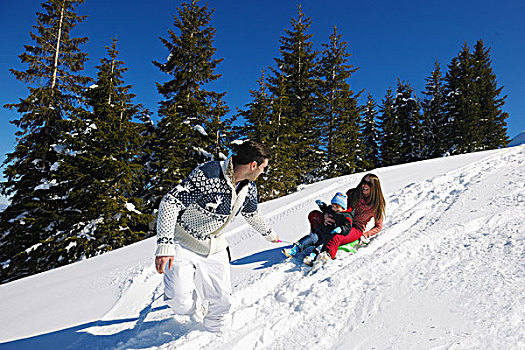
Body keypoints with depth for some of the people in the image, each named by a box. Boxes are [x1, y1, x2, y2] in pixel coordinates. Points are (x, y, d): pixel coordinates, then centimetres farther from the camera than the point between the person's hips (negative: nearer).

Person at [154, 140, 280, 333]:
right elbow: (170, 202, -26)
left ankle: (214, 327, 33)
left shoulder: (249, 188, -2)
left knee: (221, 302, 1)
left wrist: (268, 233, 34)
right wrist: (165, 245, -33)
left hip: (214, 248, 6)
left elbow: (252, 214, 19)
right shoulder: (208, 175, -27)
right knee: (182, 305, -14)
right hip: (183, 244, -5)